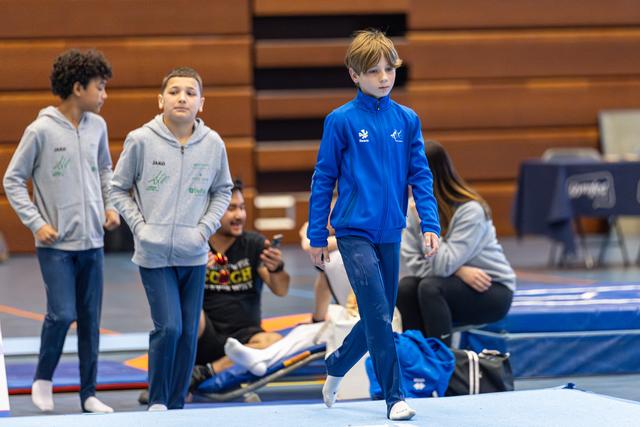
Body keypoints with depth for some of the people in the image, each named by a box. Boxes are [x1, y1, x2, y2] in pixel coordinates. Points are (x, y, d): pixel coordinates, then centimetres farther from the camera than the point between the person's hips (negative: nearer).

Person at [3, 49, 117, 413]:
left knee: (91, 320, 7)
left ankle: (89, 394, 17)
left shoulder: (97, 127, 5)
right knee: (62, 314, -12)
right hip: (56, 244, -5)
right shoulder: (41, 131, -10)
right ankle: (43, 379, 12)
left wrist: (111, 206, 7)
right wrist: (36, 223, -9)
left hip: (92, 242, 5)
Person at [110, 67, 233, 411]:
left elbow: (222, 190, 14)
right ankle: (157, 402, 5)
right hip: (153, 254, -3)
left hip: (194, 256, 3)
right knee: (168, 327, -12)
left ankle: (176, 404, 19)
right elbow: (119, 189, 5)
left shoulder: (213, 144, 0)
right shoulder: (141, 140, -6)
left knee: (189, 332, 7)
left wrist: (205, 228, 0)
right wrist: (139, 226, -6)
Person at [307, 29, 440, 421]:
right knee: (379, 317, -12)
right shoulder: (342, 121, -6)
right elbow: (324, 179, -1)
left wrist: (430, 225, -6)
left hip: (390, 234, 4)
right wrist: (317, 235, 0)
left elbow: (420, 176, 5)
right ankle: (396, 399, -7)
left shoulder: (407, 120, 4)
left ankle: (336, 367, 38)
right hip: (354, 231, -4)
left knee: (379, 319, 13)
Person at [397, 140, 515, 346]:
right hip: (455, 282, 5)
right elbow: (413, 262, -9)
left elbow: (443, 266, -30)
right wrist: (460, 271, -21)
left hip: (493, 291, -5)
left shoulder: (471, 211, -22)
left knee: (430, 287, -31)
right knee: (405, 288, -23)